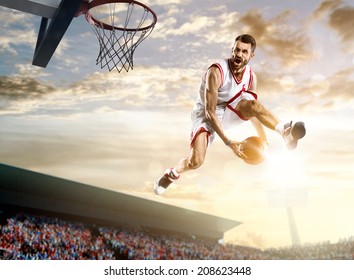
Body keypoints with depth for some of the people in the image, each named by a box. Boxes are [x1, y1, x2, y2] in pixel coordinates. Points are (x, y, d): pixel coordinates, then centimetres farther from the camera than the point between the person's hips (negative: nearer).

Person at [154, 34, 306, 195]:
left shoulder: (251, 76, -9)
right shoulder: (216, 71, -27)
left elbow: (254, 111, 5)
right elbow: (210, 112, -28)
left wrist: (264, 141, -1)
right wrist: (228, 143, -32)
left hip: (229, 112, 4)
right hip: (205, 115, -4)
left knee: (253, 105, -28)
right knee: (195, 162, -20)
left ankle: (285, 132, -31)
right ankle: (172, 174, 10)